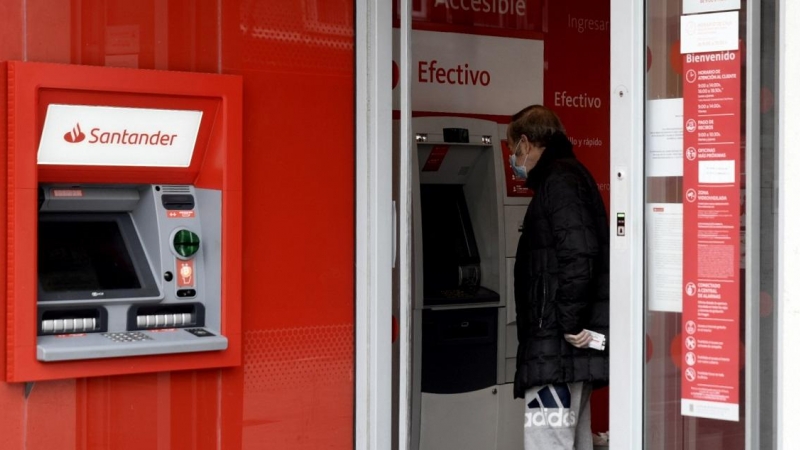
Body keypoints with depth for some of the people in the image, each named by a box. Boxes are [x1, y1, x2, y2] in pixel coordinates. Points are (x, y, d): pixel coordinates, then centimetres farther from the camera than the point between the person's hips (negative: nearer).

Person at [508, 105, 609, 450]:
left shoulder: (559, 180, -10)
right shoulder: (572, 176, 21)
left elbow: (578, 256, -22)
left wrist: (569, 325, -17)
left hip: (556, 347, -11)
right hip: (571, 352, 11)